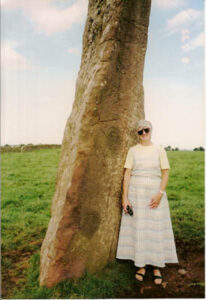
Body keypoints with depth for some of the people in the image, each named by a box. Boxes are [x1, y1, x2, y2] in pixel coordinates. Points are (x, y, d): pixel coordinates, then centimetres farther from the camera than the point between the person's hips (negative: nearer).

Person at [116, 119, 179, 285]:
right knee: (137, 228, 4)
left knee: (156, 228, 3)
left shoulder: (160, 150, 1)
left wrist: (160, 194, -14)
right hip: (136, 192, 1)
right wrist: (125, 197, -9)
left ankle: (156, 266, 18)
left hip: (155, 192, 0)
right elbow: (127, 174, -2)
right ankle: (141, 265, 19)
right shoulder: (133, 150, 2)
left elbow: (166, 173, -2)